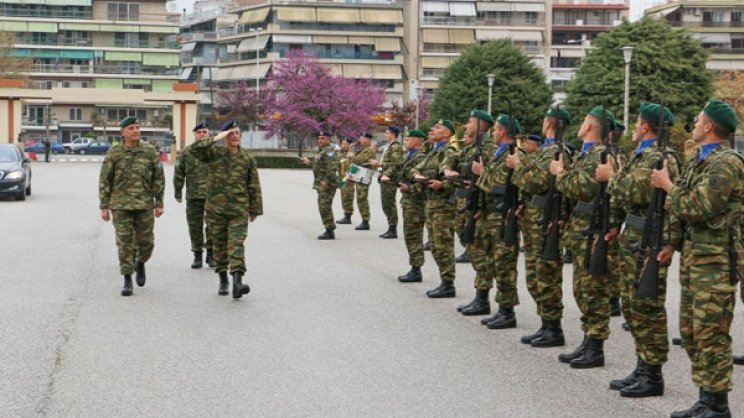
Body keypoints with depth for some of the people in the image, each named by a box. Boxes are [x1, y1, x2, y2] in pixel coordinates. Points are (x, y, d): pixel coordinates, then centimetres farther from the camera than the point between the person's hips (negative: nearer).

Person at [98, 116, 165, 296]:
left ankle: (140, 263, 36)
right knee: (125, 243, -1)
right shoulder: (113, 154, 0)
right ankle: (127, 281, 7)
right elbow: (104, 181, 3)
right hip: (121, 206, -1)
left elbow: (159, 178, 7)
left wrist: (159, 203, 3)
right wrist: (104, 207, -1)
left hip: (145, 205, 1)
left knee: (146, 241, 4)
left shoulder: (150, 152, 3)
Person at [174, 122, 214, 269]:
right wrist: (178, 193, 5)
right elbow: (179, 173, 9)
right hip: (193, 196, 1)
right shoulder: (186, 152, 7)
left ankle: (211, 254, 10)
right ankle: (197, 255, 15)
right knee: (195, 226, 5)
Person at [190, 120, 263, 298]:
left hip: (239, 209, -1)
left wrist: (255, 210, 7)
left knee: (236, 244, -13)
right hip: (215, 209, 1)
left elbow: (254, 186, 7)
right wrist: (215, 139, -20)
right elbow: (193, 149, -17)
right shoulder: (214, 153, 1)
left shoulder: (248, 158, 4)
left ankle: (237, 282, -23)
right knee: (220, 245, 10)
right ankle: (223, 281, 24)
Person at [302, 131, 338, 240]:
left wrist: (326, 181, -27)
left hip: (327, 185, -11)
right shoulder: (321, 151, 19)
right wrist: (310, 163, 35)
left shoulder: (329, 151, -15)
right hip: (320, 184, 11)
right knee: (323, 208, 14)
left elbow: (332, 168, -25)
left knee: (325, 207, -11)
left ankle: (330, 232, -8)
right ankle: (329, 231, 20)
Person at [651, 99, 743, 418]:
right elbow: (682, 209, 19)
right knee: (690, 330, 12)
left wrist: (667, 185, -10)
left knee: (711, 332, -6)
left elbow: (698, 207, -22)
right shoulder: (697, 161, 15)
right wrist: (673, 243, 10)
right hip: (692, 255, 10)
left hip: (716, 259, -10)